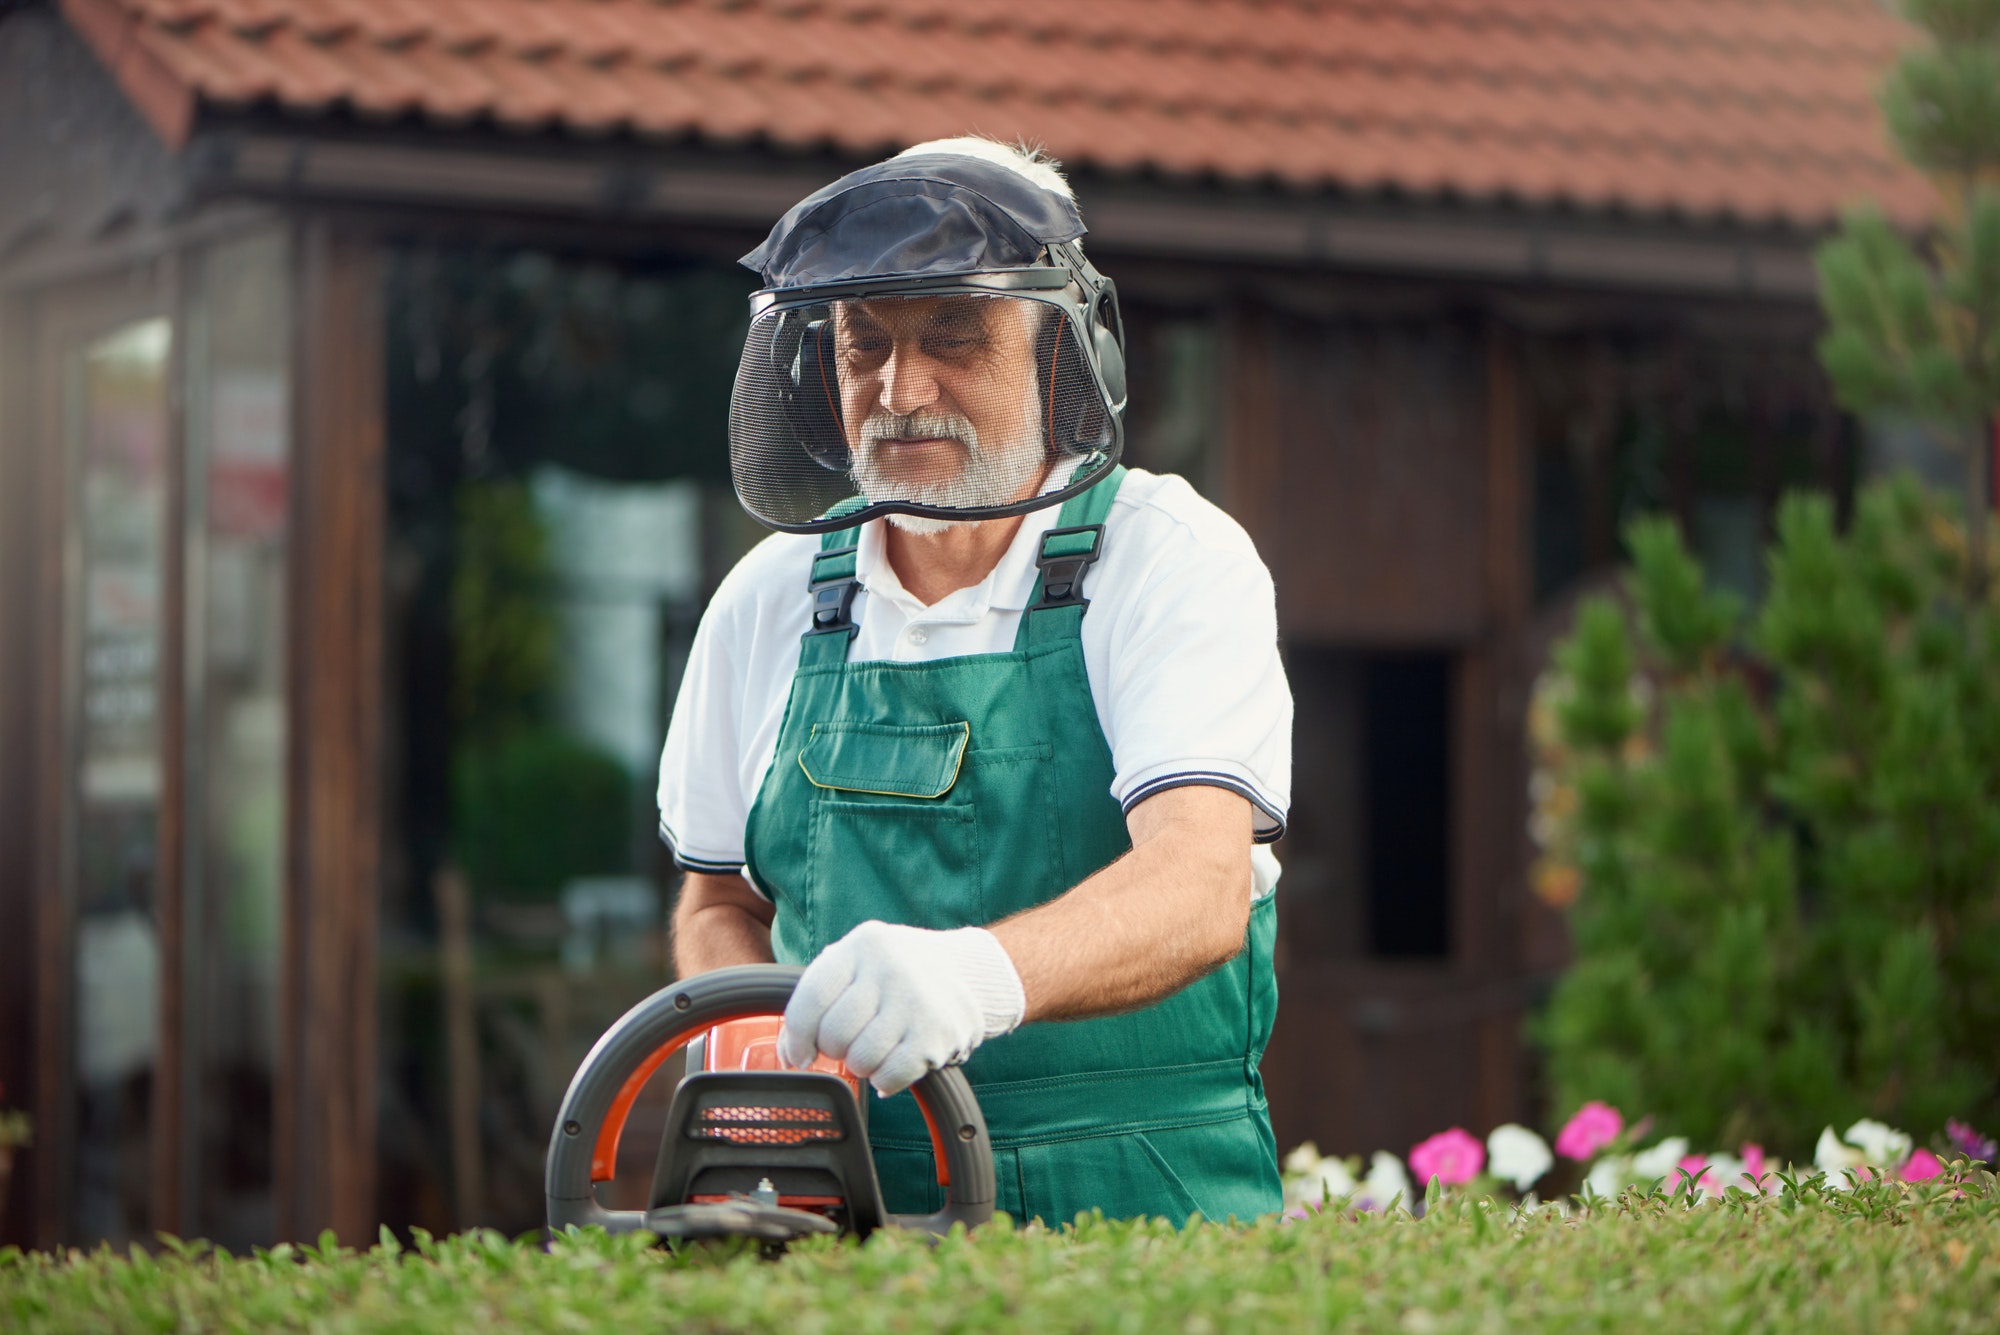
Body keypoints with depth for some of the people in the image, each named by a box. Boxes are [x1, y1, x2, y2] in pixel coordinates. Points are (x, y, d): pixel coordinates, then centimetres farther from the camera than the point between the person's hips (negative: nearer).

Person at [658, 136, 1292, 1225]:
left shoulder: (1174, 556, -2)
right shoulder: (770, 601, 12)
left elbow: (1202, 889, -18)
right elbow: (719, 902, 25)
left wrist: (982, 974, -37)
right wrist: (755, 1054, 3)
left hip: (1146, 1208, -3)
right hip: (856, 1212, 3)